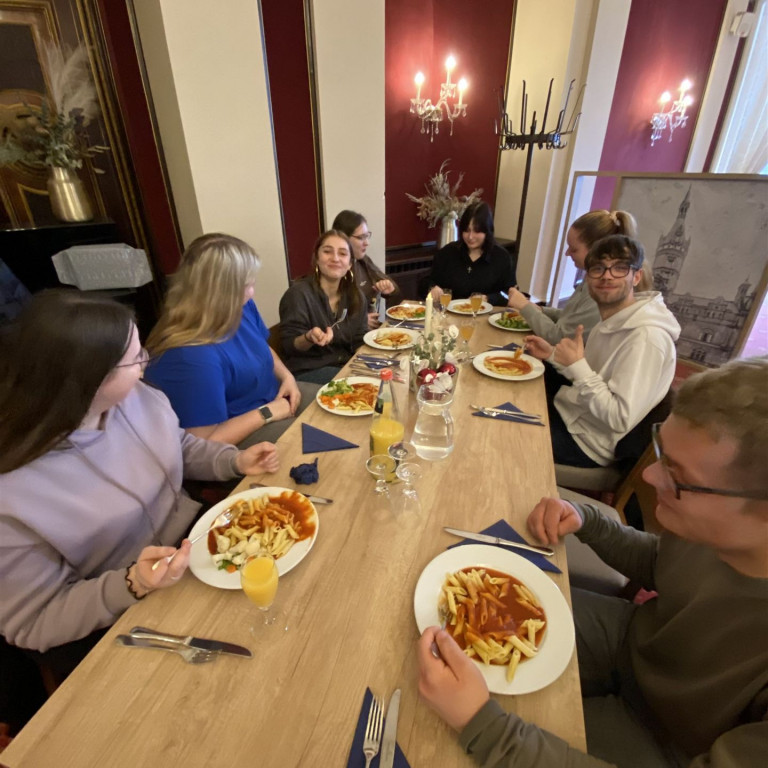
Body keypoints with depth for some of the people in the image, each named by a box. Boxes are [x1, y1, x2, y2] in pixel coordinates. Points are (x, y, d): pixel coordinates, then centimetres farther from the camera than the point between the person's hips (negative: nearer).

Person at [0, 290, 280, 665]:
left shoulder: (138, 396, -12)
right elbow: (35, 623, -16)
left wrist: (236, 461, -8)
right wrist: (131, 585, -32)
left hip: (197, 534, 5)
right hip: (124, 621, -5)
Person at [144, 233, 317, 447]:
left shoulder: (240, 307, -6)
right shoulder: (192, 357, -34)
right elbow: (206, 444, -29)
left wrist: (287, 376, -3)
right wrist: (267, 412, -22)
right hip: (243, 433, -8)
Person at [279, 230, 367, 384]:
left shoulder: (355, 296, 5)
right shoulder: (298, 294, -14)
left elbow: (360, 342, 9)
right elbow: (289, 348, -13)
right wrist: (309, 338, -34)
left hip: (346, 365, 7)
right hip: (307, 372, -7)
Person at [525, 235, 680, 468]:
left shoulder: (646, 337, -26)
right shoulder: (611, 320, 1)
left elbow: (621, 419, -28)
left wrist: (577, 365, -27)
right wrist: (552, 355, -3)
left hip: (587, 441, -8)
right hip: (568, 411, 8)